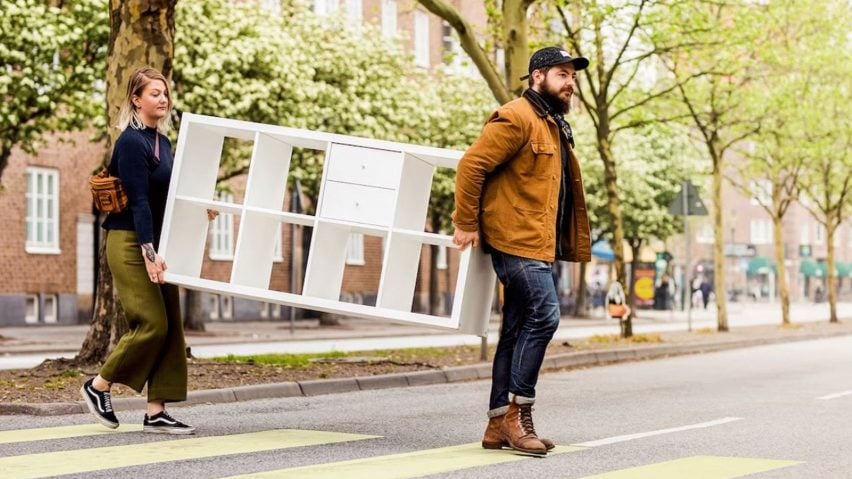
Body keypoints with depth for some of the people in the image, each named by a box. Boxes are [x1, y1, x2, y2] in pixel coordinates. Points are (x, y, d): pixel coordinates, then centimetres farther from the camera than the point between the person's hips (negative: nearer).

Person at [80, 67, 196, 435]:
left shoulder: (162, 141, 14)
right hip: (130, 243, -9)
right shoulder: (131, 142, -12)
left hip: (155, 241, 9)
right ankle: (98, 386, 8)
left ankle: (156, 413, 6)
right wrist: (149, 253, -25)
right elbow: (138, 200, -20)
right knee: (152, 323, -12)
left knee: (171, 326, 3)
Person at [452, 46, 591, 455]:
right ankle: (518, 413, -12)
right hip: (516, 239, -10)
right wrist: (466, 223, -16)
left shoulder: (554, 126, 22)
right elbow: (471, 165, -16)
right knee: (543, 316, -17)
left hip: (537, 243, 10)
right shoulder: (516, 119, -10)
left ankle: (499, 425, 11)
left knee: (518, 331, 8)